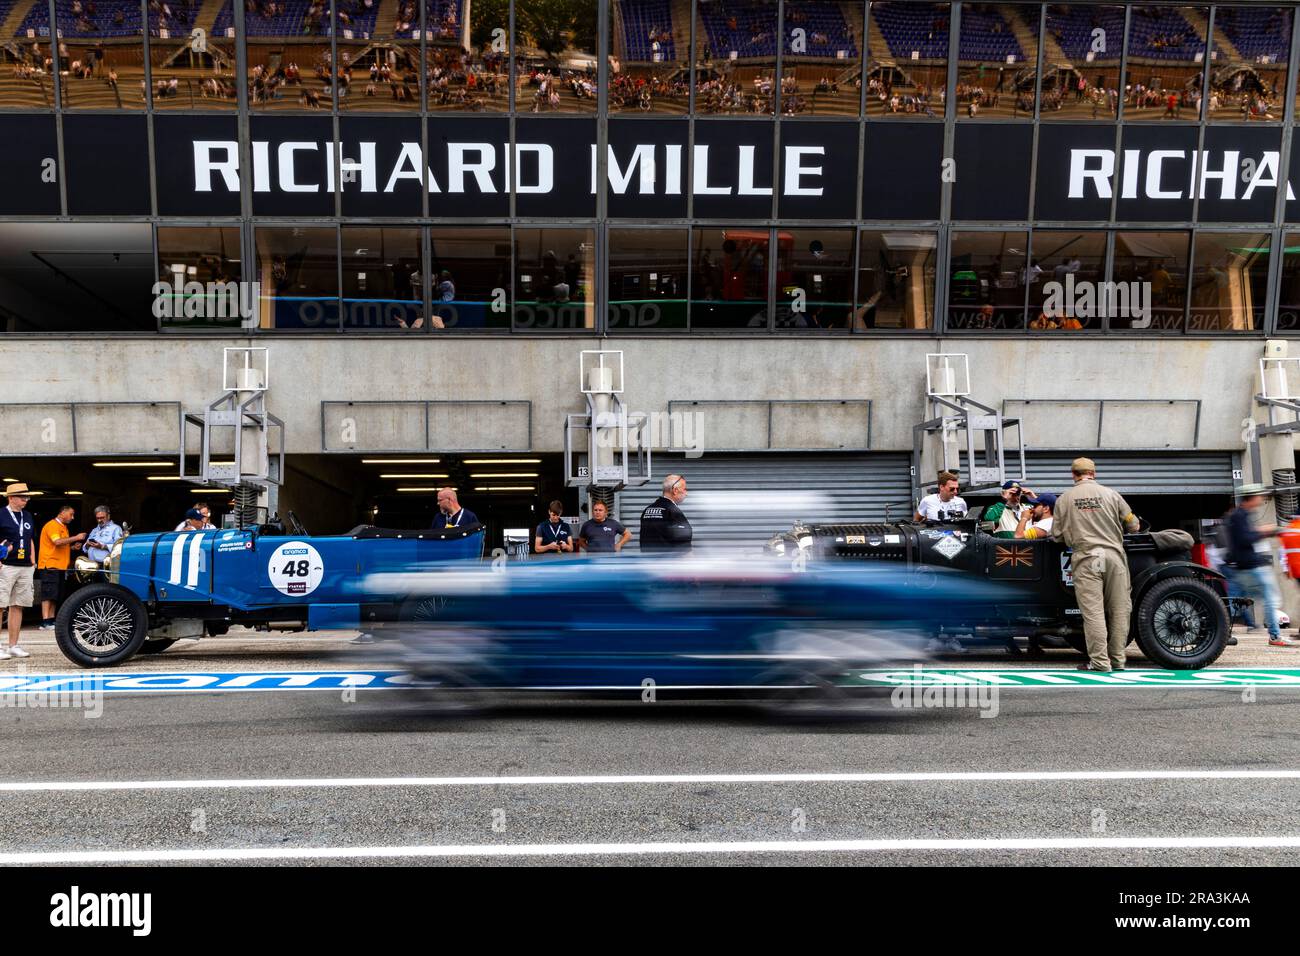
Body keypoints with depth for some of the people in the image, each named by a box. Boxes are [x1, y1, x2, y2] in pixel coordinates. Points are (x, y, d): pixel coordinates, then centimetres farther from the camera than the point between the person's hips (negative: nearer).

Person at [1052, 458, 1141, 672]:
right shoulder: (1111, 494, 5)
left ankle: (1100, 662, -2)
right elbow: (1133, 525, 9)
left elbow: (1056, 536, 7)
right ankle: (1117, 659, 15)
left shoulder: (1064, 499, 5)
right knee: (1119, 609, 10)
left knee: (1093, 611, -1)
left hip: (1085, 558, -1)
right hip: (1113, 555, 1)